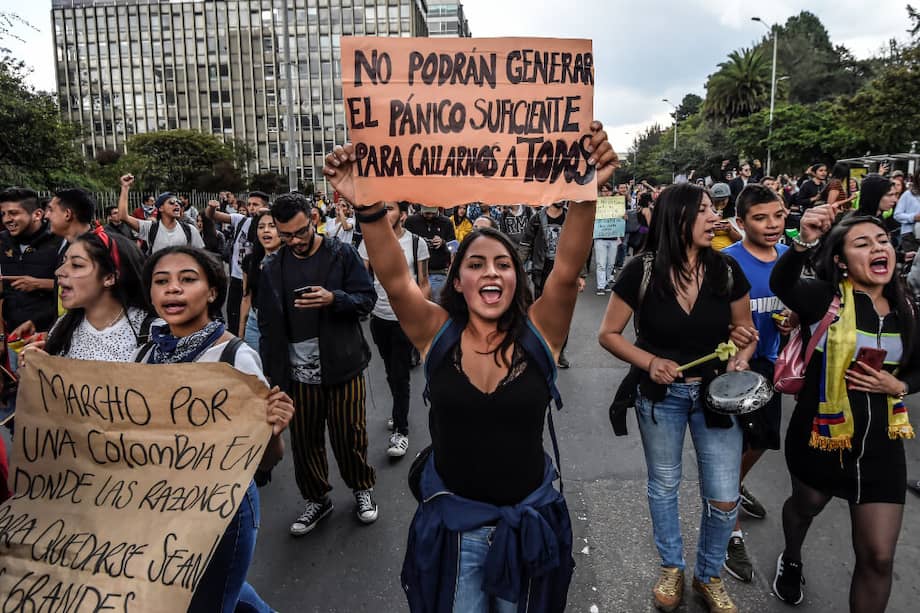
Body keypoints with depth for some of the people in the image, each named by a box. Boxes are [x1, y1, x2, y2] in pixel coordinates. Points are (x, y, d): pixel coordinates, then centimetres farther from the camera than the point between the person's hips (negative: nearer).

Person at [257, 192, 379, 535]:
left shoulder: (342, 255, -3)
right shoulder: (273, 268, 6)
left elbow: (367, 299, -5)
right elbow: (268, 326, 10)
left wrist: (334, 298, -24)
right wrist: (271, 372, 8)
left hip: (342, 365, -3)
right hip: (297, 372, 3)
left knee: (350, 435, 7)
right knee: (304, 441, 12)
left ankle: (362, 488, 33)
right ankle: (316, 498, 33)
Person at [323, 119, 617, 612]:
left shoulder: (539, 332, -11)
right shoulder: (437, 333, -11)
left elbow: (568, 268, -26)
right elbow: (394, 278, -25)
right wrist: (367, 206, -41)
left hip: (529, 521, 1)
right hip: (451, 521, 0)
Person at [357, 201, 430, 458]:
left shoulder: (416, 243, -6)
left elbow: (424, 284, -2)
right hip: (379, 316, 4)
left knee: (400, 375, -2)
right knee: (390, 370, 19)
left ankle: (400, 430, 7)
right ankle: (400, 410, 41)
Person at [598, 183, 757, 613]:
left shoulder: (727, 270, -8)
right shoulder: (642, 271, -16)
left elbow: (746, 331, 5)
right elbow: (608, 334, -9)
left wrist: (740, 360, -15)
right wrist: (650, 362, -22)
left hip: (715, 394, 2)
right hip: (660, 395, -1)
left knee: (724, 498, 5)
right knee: (663, 485, 17)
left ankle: (709, 576, 33)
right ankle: (672, 568, 41)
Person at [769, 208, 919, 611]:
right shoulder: (826, 297, -14)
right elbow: (780, 283, -37)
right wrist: (804, 242, -55)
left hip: (880, 446, 3)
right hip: (820, 437, -3)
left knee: (878, 557, 5)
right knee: (806, 506, 26)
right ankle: (791, 560, 59)